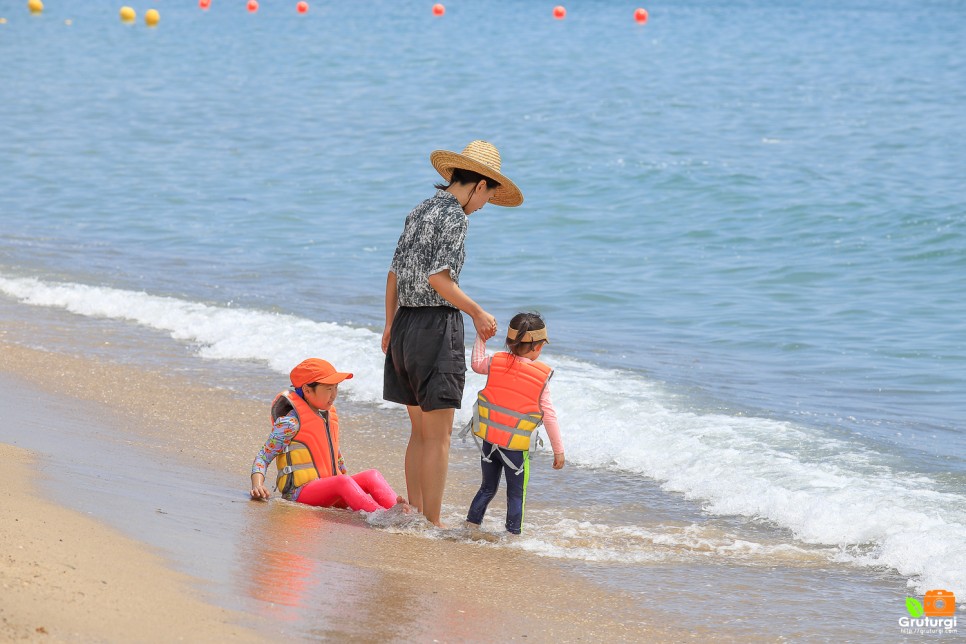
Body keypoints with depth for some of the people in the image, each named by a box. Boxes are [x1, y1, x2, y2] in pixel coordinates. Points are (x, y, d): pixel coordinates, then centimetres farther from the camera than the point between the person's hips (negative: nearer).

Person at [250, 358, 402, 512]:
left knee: (372, 475, -16)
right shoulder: (291, 422, -6)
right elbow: (263, 457, -7)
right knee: (343, 482, -35)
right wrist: (258, 487, -24)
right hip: (299, 492, -8)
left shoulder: (329, 415, 18)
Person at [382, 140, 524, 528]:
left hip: (405, 323, 9)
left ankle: (415, 513, 20)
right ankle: (431, 523, -3)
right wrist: (478, 313, -10)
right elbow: (438, 278, -19)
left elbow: (395, 273, 17)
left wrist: (390, 326, 25)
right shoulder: (454, 216, -11)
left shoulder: (419, 212, 14)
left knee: (420, 431, 16)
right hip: (437, 325, -9)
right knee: (438, 435, -4)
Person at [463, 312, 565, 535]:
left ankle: (471, 525, 21)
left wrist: (481, 337, 33)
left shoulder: (497, 362, -1)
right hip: (517, 448, -4)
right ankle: (513, 534, 6)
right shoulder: (542, 376, -8)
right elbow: (549, 416, -6)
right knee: (516, 495, 8)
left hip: (488, 441, 4)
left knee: (488, 487, 20)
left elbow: (477, 364, 22)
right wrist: (558, 449, 0)